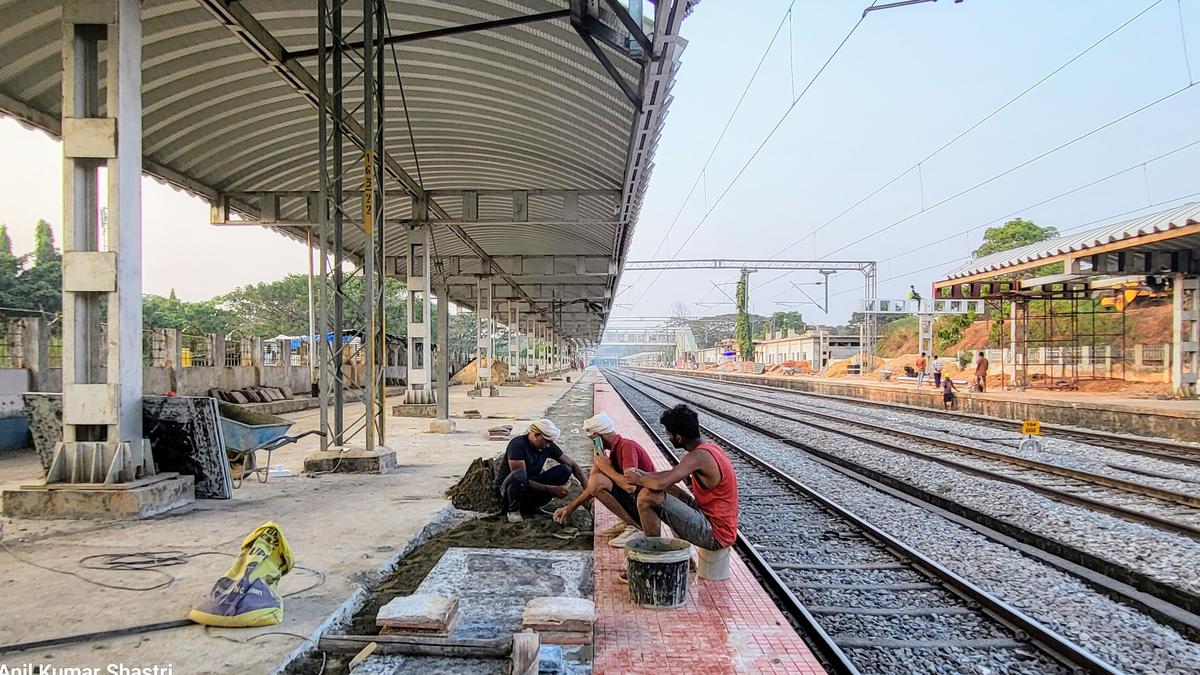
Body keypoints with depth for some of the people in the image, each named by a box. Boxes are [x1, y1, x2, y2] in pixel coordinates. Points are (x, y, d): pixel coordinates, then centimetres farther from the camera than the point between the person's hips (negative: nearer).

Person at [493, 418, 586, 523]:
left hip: (530, 488, 6)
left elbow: (572, 465, 2)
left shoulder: (548, 447, -5)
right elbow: (519, 477, -29)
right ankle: (513, 510, -14)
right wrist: (551, 489, -28)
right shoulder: (517, 445, -23)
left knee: (565, 470, -10)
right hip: (506, 490, -6)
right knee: (518, 475, -41)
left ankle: (534, 505, -4)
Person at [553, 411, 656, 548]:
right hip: (635, 498, 10)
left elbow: (630, 486, -29)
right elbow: (594, 487, 21)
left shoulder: (627, 446, -17)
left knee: (598, 481, -22)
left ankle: (635, 528, -13)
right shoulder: (615, 450, 12)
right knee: (595, 473, 14)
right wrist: (571, 507, 22)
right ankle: (625, 523, 9)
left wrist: (607, 468, -14)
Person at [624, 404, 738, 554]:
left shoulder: (699, 456, -21)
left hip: (715, 535, -10)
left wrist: (639, 480, -11)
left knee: (647, 496, -16)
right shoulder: (708, 447, 8)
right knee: (670, 490, 26)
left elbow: (661, 483, -32)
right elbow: (674, 474, 23)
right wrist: (644, 475, 13)